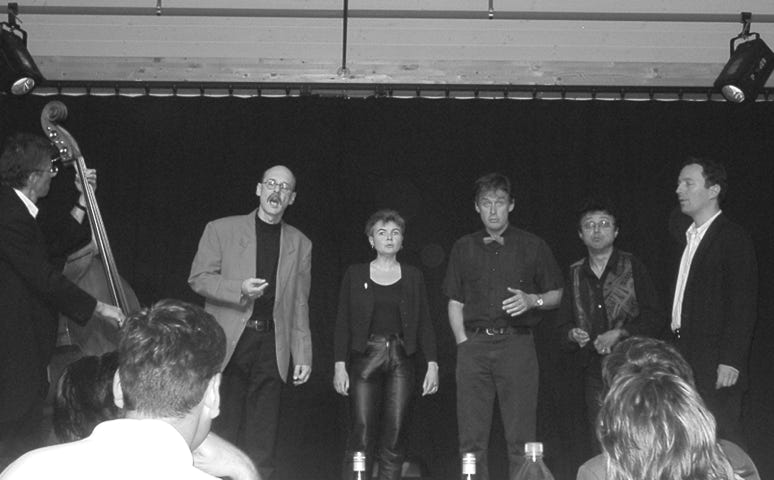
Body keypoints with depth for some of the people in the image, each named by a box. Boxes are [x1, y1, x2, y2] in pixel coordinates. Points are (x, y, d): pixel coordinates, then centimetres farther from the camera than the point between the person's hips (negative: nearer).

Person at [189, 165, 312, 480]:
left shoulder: (299, 244, 13)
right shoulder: (221, 230, 5)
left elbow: (300, 304, 13)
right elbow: (198, 278, 1)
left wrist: (303, 355, 7)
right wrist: (239, 288, -15)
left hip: (271, 346, 2)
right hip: (228, 342, -2)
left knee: (262, 442, 3)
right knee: (222, 435, 1)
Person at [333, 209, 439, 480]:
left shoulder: (413, 277, 12)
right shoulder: (355, 275, 8)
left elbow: (424, 324, 9)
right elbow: (342, 323, 4)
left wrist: (432, 364, -2)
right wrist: (339, 365, -6)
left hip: (400, 359, 2)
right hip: (365, 358, -1)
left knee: (393, 438, -1)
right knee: (362, 435, -9)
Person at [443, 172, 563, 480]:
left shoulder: (533, 247, 9)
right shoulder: (463, 249, 15)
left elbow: (556, 295, 13)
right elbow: (455, 302, 15)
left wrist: (532, 300, -7)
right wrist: (463, 342, 3)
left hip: (517, 343, -2)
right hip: (474, 346, 2)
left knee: (521, 438, -4)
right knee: (471, 439, 0)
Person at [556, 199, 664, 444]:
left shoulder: (632, 267, 2)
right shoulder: (575, 273, 12)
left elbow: (655, 319, -1)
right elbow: (563, 324, 16)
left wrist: (618, 333, -12)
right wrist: (572, 334, -6)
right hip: (594, 371, 3)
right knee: (600, 446, 2)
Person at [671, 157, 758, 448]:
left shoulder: (733, 238, -7)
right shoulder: (690, 238, 17)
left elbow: (744, 304, -13)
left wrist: (731, 360, -18)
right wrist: (678, 352, 10)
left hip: (717, 365, -7)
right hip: (687, 360, 8)